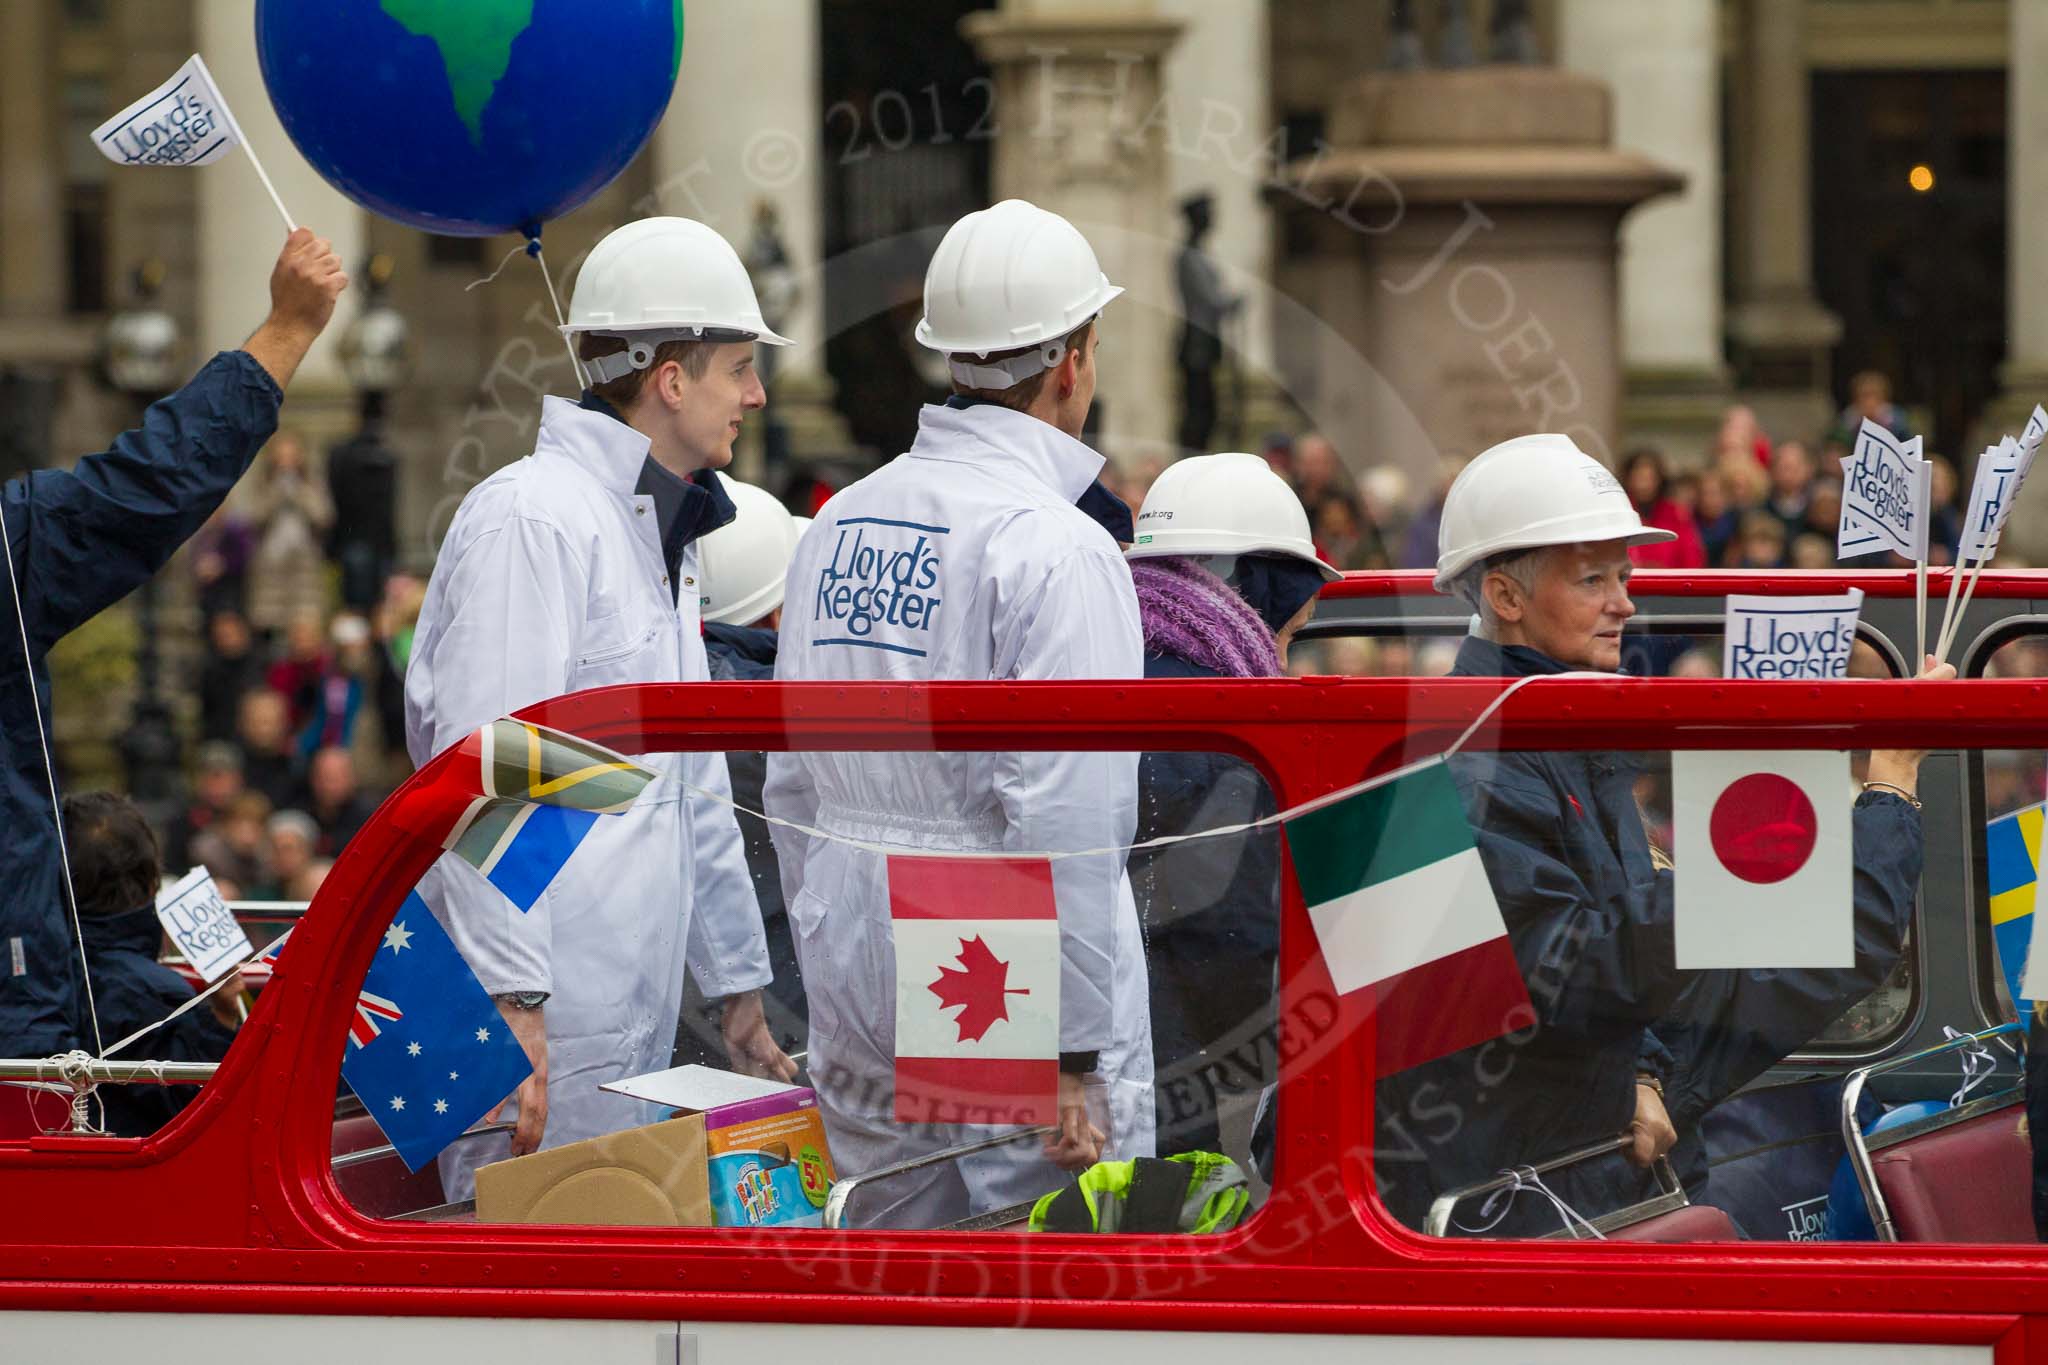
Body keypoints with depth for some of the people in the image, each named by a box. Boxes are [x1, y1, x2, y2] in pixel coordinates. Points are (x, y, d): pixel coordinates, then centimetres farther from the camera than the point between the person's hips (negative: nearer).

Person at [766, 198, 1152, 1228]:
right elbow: (1066, 823, -19)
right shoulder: (1053, 547, -14)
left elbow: (792, 792, 15)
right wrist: (1076, 1056, -17)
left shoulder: (838, 526, 9)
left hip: (859, 991, 7)